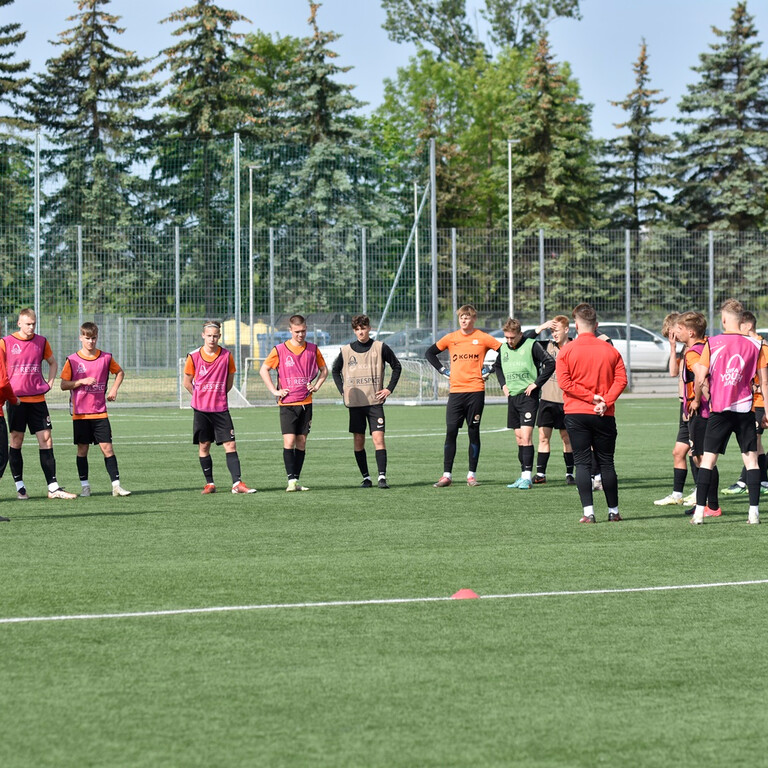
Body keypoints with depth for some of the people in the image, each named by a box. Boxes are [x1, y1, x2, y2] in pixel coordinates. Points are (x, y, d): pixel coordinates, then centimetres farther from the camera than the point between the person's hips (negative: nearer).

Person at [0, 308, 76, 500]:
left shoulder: (41, 342, 8)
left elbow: (53, 363, 23)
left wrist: (49, 383, 11)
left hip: (38, 399, 3)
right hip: (16, 399, -3)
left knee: (46, 440, -2)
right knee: (16, 441, 1)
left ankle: (53, 487, -1)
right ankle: (20, 487, 9)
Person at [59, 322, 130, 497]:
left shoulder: (106, 358, 3)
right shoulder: (72, 360, -2)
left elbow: (119, 372, 21)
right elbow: (64, 385, -2)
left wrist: (114, 389, 6)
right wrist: (81, 381, -16)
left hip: (100, 412, 1)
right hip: (80, 413, -1)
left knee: (107, 447, -5)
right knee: (82, 449, 3)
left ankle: (116, 485, -5)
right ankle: (84, 486, 12)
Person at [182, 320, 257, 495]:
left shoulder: (226, 356, 0)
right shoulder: (194, 356, -2)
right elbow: (187, 383, 8)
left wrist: (218, 395, 11)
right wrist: (201, 397, 11)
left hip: (221, 408, 0)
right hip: (201, 409, 0)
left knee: (230, 444, -7)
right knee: (203, 446, 4)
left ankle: (237, 483, -8)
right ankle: (209, 483, 15)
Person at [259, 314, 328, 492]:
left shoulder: (313, 349, 6)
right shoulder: (280, 350, -3)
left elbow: (324, 369, 21)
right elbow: (263, 370, 5)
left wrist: (316, 386, 6)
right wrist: (274, 391, -3)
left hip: (306, 402, 3)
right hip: (287, 404, -3)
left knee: (301, 442, 4)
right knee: (289, 441, -12)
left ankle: (296, 480, 9)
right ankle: (291, 480, -12)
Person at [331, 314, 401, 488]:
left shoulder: (380, 348, 1)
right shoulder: (346, 351, 6)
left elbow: (397, 366, 10)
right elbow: (336, 371, 20)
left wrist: (389, 389, 2)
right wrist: (343, 391, 8)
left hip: (375, 401, -2)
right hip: (354, 402, 2)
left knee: (378, 437, -11)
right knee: (358, 440, 2)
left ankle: (382, 477, -13)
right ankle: (366, 477, 10)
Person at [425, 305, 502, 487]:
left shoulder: (483, 338, 1)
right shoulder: (450, 338, 8)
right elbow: (430, 353, 19)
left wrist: (490, 370, -1)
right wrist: (443, 370, 9)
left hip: (476, 391, -2)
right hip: (455, 390, 2)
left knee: (473, 432, 1)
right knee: (451, 432, -2)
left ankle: (472, 475, 7)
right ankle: (447, 475, 1)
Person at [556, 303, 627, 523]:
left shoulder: (567, 350, -2)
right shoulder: (610, 350, 4)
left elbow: (564, 382, -10)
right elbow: (621, 379, -5)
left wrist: (591, 397, -9)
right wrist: (605, 401, -10)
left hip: (576, 414, -2)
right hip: (604, 415, 2)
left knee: (582, 462, 0)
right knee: (606, 462, 9)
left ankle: (588, 512, -8)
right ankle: (613, 511, 14)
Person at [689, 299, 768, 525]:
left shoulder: (712, 343, -5)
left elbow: (700, 379, -5)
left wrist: (696, 400, 13)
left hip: (719, 409, -1)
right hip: (745, 409, 1)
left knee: (708, 459, 3)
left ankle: (699, 511, 0)